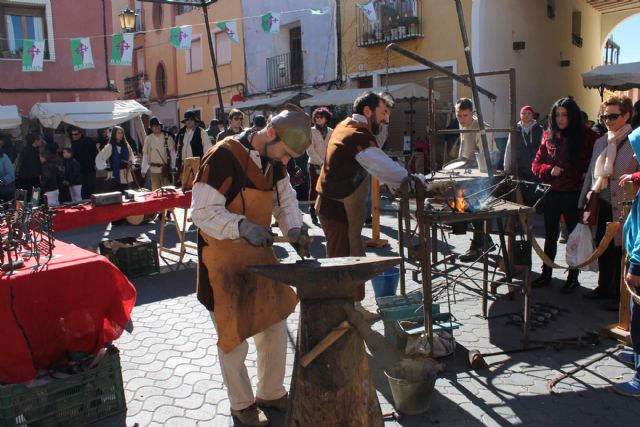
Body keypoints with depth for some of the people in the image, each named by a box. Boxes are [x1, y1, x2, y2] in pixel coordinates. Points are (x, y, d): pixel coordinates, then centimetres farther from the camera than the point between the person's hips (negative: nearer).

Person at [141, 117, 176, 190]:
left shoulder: (167, 137, -4)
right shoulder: (148, 138, 1)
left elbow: (172, 153, -2)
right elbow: (145, 154, 3)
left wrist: (173, 167, -6)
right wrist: (144, 169, 1)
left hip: (165, 168, -1)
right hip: (154, 169, 1)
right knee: (155, 189, 7)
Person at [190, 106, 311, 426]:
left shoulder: (273, 159, 0)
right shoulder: (223, 156, -24)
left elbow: (285, 198, 10)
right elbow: (202, 211, -25)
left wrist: (293, 228, -9)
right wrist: (241, 226, -39)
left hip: (259, 254, 7)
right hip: (224, 261, -7)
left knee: (275, 326, 14)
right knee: (234, 335, 7)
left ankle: (271, 393, 36)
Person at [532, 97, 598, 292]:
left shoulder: (587, 136, -6)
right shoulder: (549, 136, 5)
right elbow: (536, 164, 7)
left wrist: (587, 176, -17)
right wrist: (549, 170, -10)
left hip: (575, 195, -3)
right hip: (553, 193, 4)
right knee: (550, 235, 12)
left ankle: (573, 277, 22)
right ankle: (546, 274, 24)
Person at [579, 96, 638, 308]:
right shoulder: (600, 142, 13)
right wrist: (584, 202, 15)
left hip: (622, 208, -6)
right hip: (601, 205, 6)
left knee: (619, 251, 4)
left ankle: (620, 295, 18)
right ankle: (604, 288, 31)